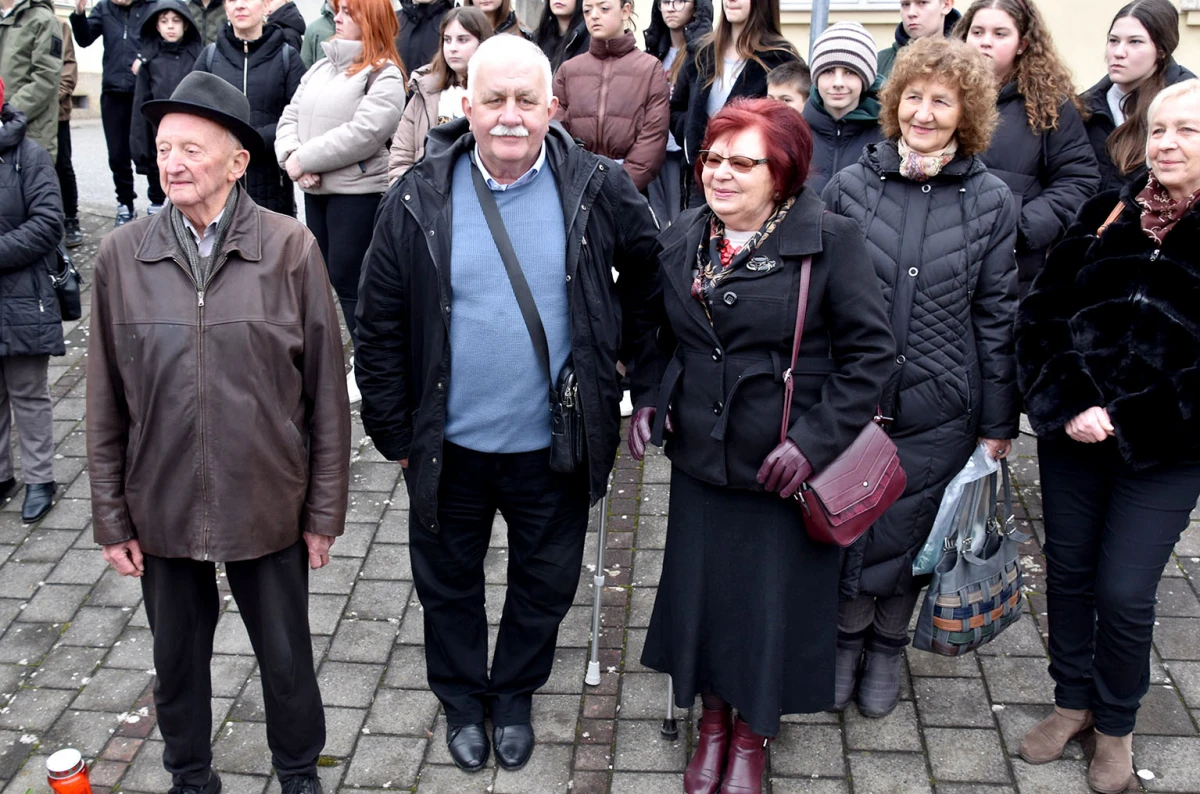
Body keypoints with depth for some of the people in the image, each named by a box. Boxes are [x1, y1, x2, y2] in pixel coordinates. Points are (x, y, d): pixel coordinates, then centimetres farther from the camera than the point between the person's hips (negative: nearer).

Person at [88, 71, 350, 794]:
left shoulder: (291, 249, -10)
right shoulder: (123, 256, -4)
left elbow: (326, 390, -5)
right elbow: (106, 403, 1)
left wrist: (324, 511, -2)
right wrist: (112, 519, 3)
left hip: (269, 509, -1)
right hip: (162, 510, 2)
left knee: (287, 656, 16)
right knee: (177, 659, 19)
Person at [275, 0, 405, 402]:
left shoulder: (384, 76, -11)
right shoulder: (320, 68, 14)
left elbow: (362, 133, -23)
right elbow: (290, 117, 11)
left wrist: (304, 159, -18)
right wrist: (292, 157, -11)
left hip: (358, 192, -8)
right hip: (315, 189, 8)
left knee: (347, 280, -5)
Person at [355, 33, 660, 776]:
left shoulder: (597, 191, -10)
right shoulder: (419, 200, -10)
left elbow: (647, 274, 8)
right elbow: (380, 326, -4)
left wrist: (633, 358, 8)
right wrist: (394, 432, -2)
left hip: (555, 445, 0)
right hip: (449, 446, 0)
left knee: (546, 583, 18)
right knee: (449, 582, 19)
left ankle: (513, 694, 45)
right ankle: (462, 699, 45)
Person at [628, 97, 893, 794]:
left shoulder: (830, 242, -13)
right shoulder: (681, 240, 4)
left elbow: (870, 349, -13)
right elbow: (659, 335, 18)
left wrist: (816, 439, -19)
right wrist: (647, 397, 3)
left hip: (787, 469, -4)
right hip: (700, 461, 4)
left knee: (771, 601, 10)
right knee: (700, 591, 14)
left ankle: (754, 734, 36)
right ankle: (714, 718, 41)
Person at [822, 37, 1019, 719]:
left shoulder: (991, 201, -3)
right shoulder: (850, 186, -2)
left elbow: (997, 316, 1)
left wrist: (998, 423, 2)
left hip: (937, 412, 0)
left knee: (907, 535, 11)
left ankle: (887, 648, 37)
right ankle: (847, 639, 38)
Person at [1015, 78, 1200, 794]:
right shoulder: (1108, 215, 3)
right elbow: (1043, 316, 4)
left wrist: (1126, 421, -15)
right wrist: (1065, 408, -8)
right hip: (1071, 437, 3)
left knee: (1124, 593, 0)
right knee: (1069, 573, 12)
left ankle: (1117, 724, 24)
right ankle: (1074, 702, 32)